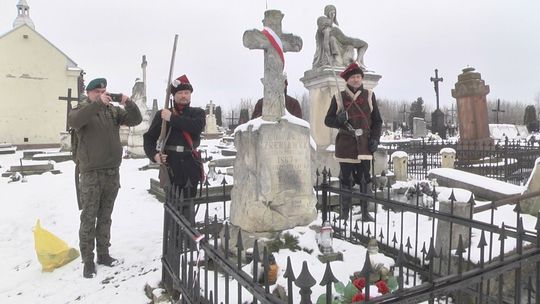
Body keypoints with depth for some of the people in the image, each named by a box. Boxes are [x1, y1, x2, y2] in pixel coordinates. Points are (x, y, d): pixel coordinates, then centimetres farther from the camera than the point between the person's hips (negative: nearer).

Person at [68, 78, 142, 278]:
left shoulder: (113, 110, 8)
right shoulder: (81, 110, -2)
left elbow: (136, 120, -2)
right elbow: (73, 121, -25)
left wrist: (128, 103, -18)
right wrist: (98, 103, -29)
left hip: (112, 172, 4)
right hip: (91, 173, -4)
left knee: (105, 217, 14)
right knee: (89, 218, 3)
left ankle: (103, 254, 26)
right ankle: (88, 260, 13)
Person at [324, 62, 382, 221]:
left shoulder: (369, 96, 9)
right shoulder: (339, 98, 5)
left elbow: (377, 120, 12)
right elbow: (328, 120, 8)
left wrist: (375, 138, -1)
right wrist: (338, 119, -14)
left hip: (364, 144, 1)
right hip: (345, 144, -1)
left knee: (364, 179, 3)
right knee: (346, 180, 5)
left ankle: (365, 212, 14)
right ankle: (345, 212, 16)